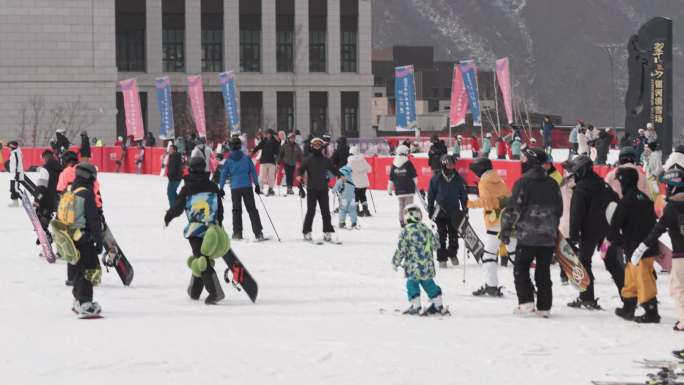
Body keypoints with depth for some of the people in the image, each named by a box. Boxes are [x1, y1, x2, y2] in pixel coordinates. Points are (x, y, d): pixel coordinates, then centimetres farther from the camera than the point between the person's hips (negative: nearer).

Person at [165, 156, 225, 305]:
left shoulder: (187, 188, -8)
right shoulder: (212, 187, 4)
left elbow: (178, 208, -2)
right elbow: (220, 208, 9)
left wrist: (168, 216, 18)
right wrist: (219, 225, 21)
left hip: (195, 229, -5)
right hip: (211, 229, 5)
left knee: (202, 261, -7)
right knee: (202, 259, 18)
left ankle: (215, 291, -21)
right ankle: (194, 291, 28)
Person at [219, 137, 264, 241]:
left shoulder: (228, 160, -1)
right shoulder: (246, 158, -1)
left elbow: (224, 175, 0)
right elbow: (253, 171, 1)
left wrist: (221, 188, 7)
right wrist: (257, 185, 8)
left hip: (235, 188, 0)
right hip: (247, 186, 0)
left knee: (236, 210, 13)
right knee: (252, 209, 3)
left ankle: (237, 233, 10)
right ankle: (258, 233, -4)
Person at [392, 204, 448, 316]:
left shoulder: (406, 231, -11)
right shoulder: (426, 229, 6)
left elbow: (401, 249, -9)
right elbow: (435, 245, 15)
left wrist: (395, 262, 4)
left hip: (413, 266, -6)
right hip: (428, 265, 6)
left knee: (412, 284, 6)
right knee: (428, 283, 16)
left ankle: (416, 307, 2)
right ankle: (439, 306, 20)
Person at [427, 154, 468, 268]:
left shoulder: (458, 179, 2)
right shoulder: (436, 179, -4)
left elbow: (463, 195, 10)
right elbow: (431, 195, 2)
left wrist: (465, 208, 8)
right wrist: (430, 210, 1)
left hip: (454, 212, 2)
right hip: (441, 211, -2)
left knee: (454, 234, 10)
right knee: (442, 235, -2)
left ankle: (452, 254, 30)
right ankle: (442, 258, 2)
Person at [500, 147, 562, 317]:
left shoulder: (524, 182, -11)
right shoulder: (552, 183, 9)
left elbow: (513, 208, -14)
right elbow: (559, 209, 16)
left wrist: (505, 231, -6)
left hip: (527, 236, -5)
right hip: (549, 237, 5)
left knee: (521, 269, 6)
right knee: (544, 272, 10)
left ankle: (526, 302, -5)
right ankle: (544, 307, 9)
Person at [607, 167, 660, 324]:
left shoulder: (627, 200, -14)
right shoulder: (644, 198, 13)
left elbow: (616, 223, -9)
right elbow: (653, 221, 19)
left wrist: (611, 238, 9)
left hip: (637, 249, -9)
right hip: (648, 245, 9)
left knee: (644, 280, -6)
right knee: (631, 279, 19)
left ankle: (651, 312, -7)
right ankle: (628, 309, 28)